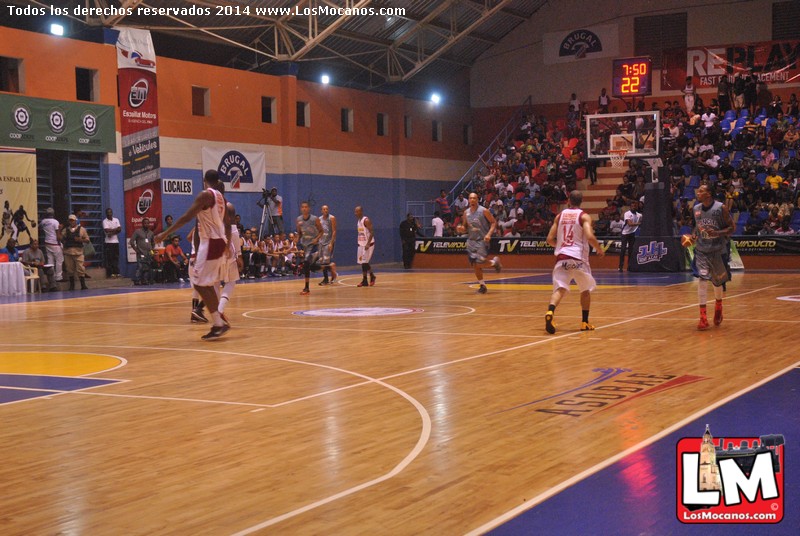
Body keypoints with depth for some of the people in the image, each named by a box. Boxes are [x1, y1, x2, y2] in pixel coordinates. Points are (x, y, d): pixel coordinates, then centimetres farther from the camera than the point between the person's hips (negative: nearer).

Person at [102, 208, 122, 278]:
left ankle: (116, 272, 9)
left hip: (116, 241, 5)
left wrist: (112, 232, -13)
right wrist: (116, 229, -6)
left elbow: (120, 230, 1)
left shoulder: (116, 220, 12)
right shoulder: (105, 221, -2)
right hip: (108, 242, -5)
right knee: (109, 258, -5)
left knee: (116, 257, 5)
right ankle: (110, 273, -4)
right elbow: (107, 230, -16)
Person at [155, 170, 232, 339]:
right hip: (219, 241, 9)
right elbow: (227, 223, 20)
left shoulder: (205, 195, -13)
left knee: (200, 284, -7)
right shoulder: (220, 197, 13)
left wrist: (165, 233, -17)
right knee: (208, 284, 15)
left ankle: (219, 324, -11)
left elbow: (187, 217, -19)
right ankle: (218, 323, 14)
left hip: (210, 243, -9)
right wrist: (227, 243, 32)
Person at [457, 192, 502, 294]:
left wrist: (489, 234, -21)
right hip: (471, 240, 5)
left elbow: (494, 222, -7)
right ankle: (482, 285, 15)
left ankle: (494, 262, 15)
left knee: (479, 263, -14)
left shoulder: (484, 211, -10)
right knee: (475, 265, 2)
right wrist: (461, 229, -9)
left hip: (482, 240, -5)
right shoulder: (466, 212, 6)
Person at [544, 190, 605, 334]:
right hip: (578, 258, -2)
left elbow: (550, 239, 9)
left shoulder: (560, 216, 11)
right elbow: (590, 237, -15)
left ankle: (550, 312, -37)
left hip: (561, 258, 2)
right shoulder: (584, 216, 0)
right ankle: (585, 322, 20)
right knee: (586, 290, 19)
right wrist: (600, 250, 2)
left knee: (559, 289, -8)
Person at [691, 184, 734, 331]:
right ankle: (703, 317, -13)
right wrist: (694, 235, -2)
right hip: (701, 250, 2)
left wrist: (717, 233, -25)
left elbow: (731, 228, -9)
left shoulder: (721, 208, -12)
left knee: (718, 281, 12)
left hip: (718, 250, -2)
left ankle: (718, 306, 43)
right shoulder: (696, 209, 2)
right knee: (702, 279, -13)